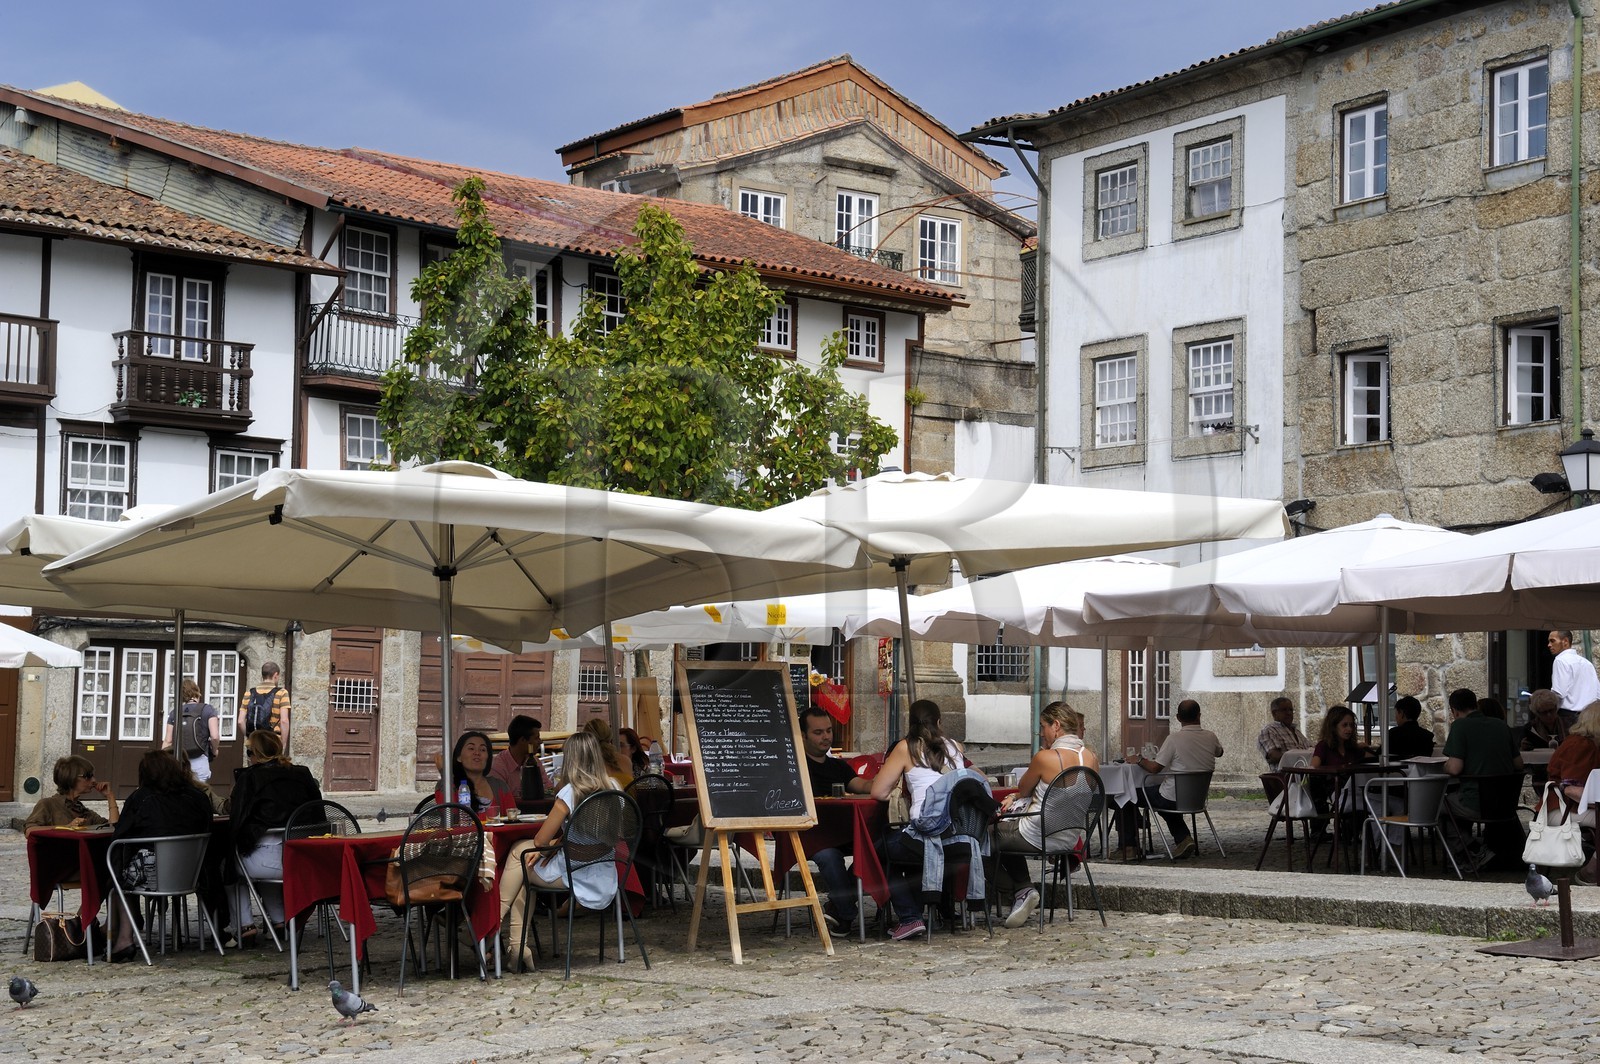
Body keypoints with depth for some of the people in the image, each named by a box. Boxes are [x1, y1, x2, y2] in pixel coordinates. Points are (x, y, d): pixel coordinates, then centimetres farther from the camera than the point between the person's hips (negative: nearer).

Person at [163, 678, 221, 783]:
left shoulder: (175, 712, 9)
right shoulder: (207, 709, 1)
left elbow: (167, 741, 6)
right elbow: (215, 736, -10)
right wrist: (214, 751, 10)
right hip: (199, 762, -3)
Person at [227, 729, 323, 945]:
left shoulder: (249, 777, -3)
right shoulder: (303, 775, 10)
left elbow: (235, 820, -4)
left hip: (269, 858, -6)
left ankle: (243, 925, 16)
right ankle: (280, 918, 35)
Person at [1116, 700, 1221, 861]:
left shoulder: (1174, 738, -20)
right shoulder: (1210, 738, -4)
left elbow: (1154, 768, -17)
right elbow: (1219, 752, 21)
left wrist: (1139, 760, 2)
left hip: (1174, 798, -6)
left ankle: (1129, 848, 13)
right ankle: (1183, 839, 20)